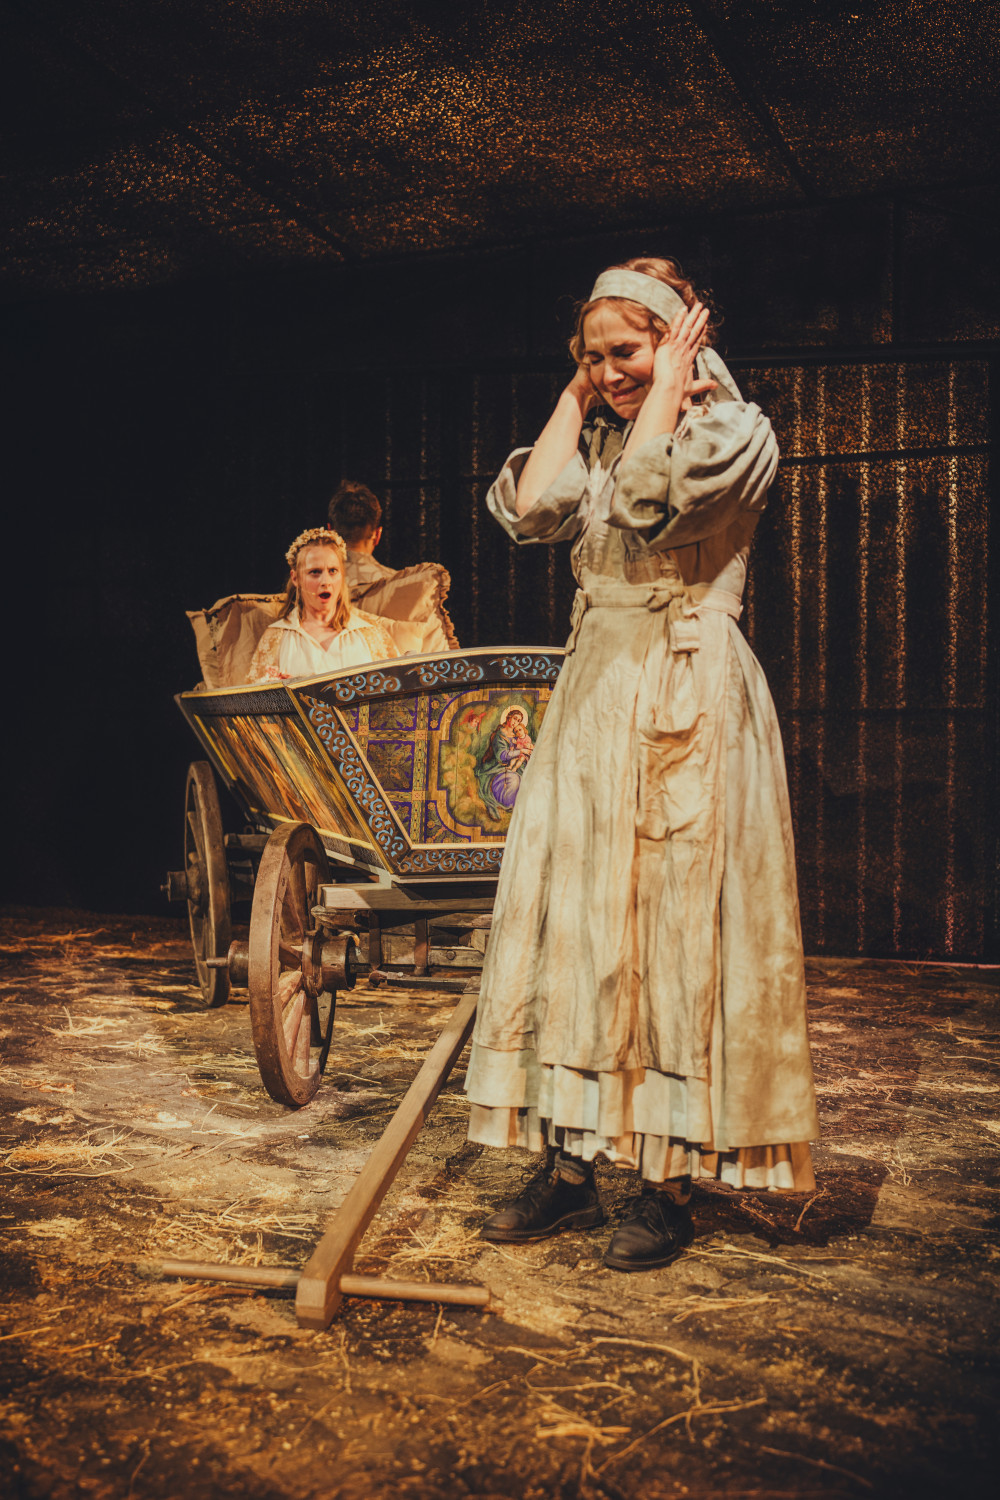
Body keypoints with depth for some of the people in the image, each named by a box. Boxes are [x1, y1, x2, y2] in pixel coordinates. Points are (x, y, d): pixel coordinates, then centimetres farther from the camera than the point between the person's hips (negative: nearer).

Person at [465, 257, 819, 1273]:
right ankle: (569, 1163, 12)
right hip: (594, 692, 6)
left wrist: (669, 379, -5)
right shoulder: (594, 441, 18)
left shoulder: (735, 431, 1)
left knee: (675, 925, -5)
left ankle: (671, 1184, 4)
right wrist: (576, 398, 7)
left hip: (688, 702, -6)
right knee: (569, 917, 3)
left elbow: (650, 490, -18)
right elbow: (529, 507, -1)